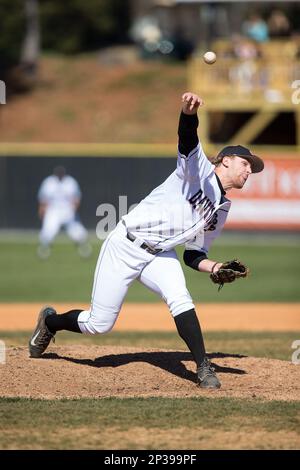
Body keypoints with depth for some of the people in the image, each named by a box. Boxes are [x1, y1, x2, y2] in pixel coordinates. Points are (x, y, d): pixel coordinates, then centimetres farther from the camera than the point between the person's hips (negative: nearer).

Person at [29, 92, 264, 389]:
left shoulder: (222, 212, 12)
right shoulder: (199, 170, -8)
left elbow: (194, 255, 16)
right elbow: (187, 138, -30)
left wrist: (217, 268, -7)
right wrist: (189, 111, -53)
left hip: (159, 257, 6)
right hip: (126, 245, -6)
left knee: (179, 298, -26)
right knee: (99, 324, -1)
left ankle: (204, 368, -24)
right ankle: (51, 321, 29)